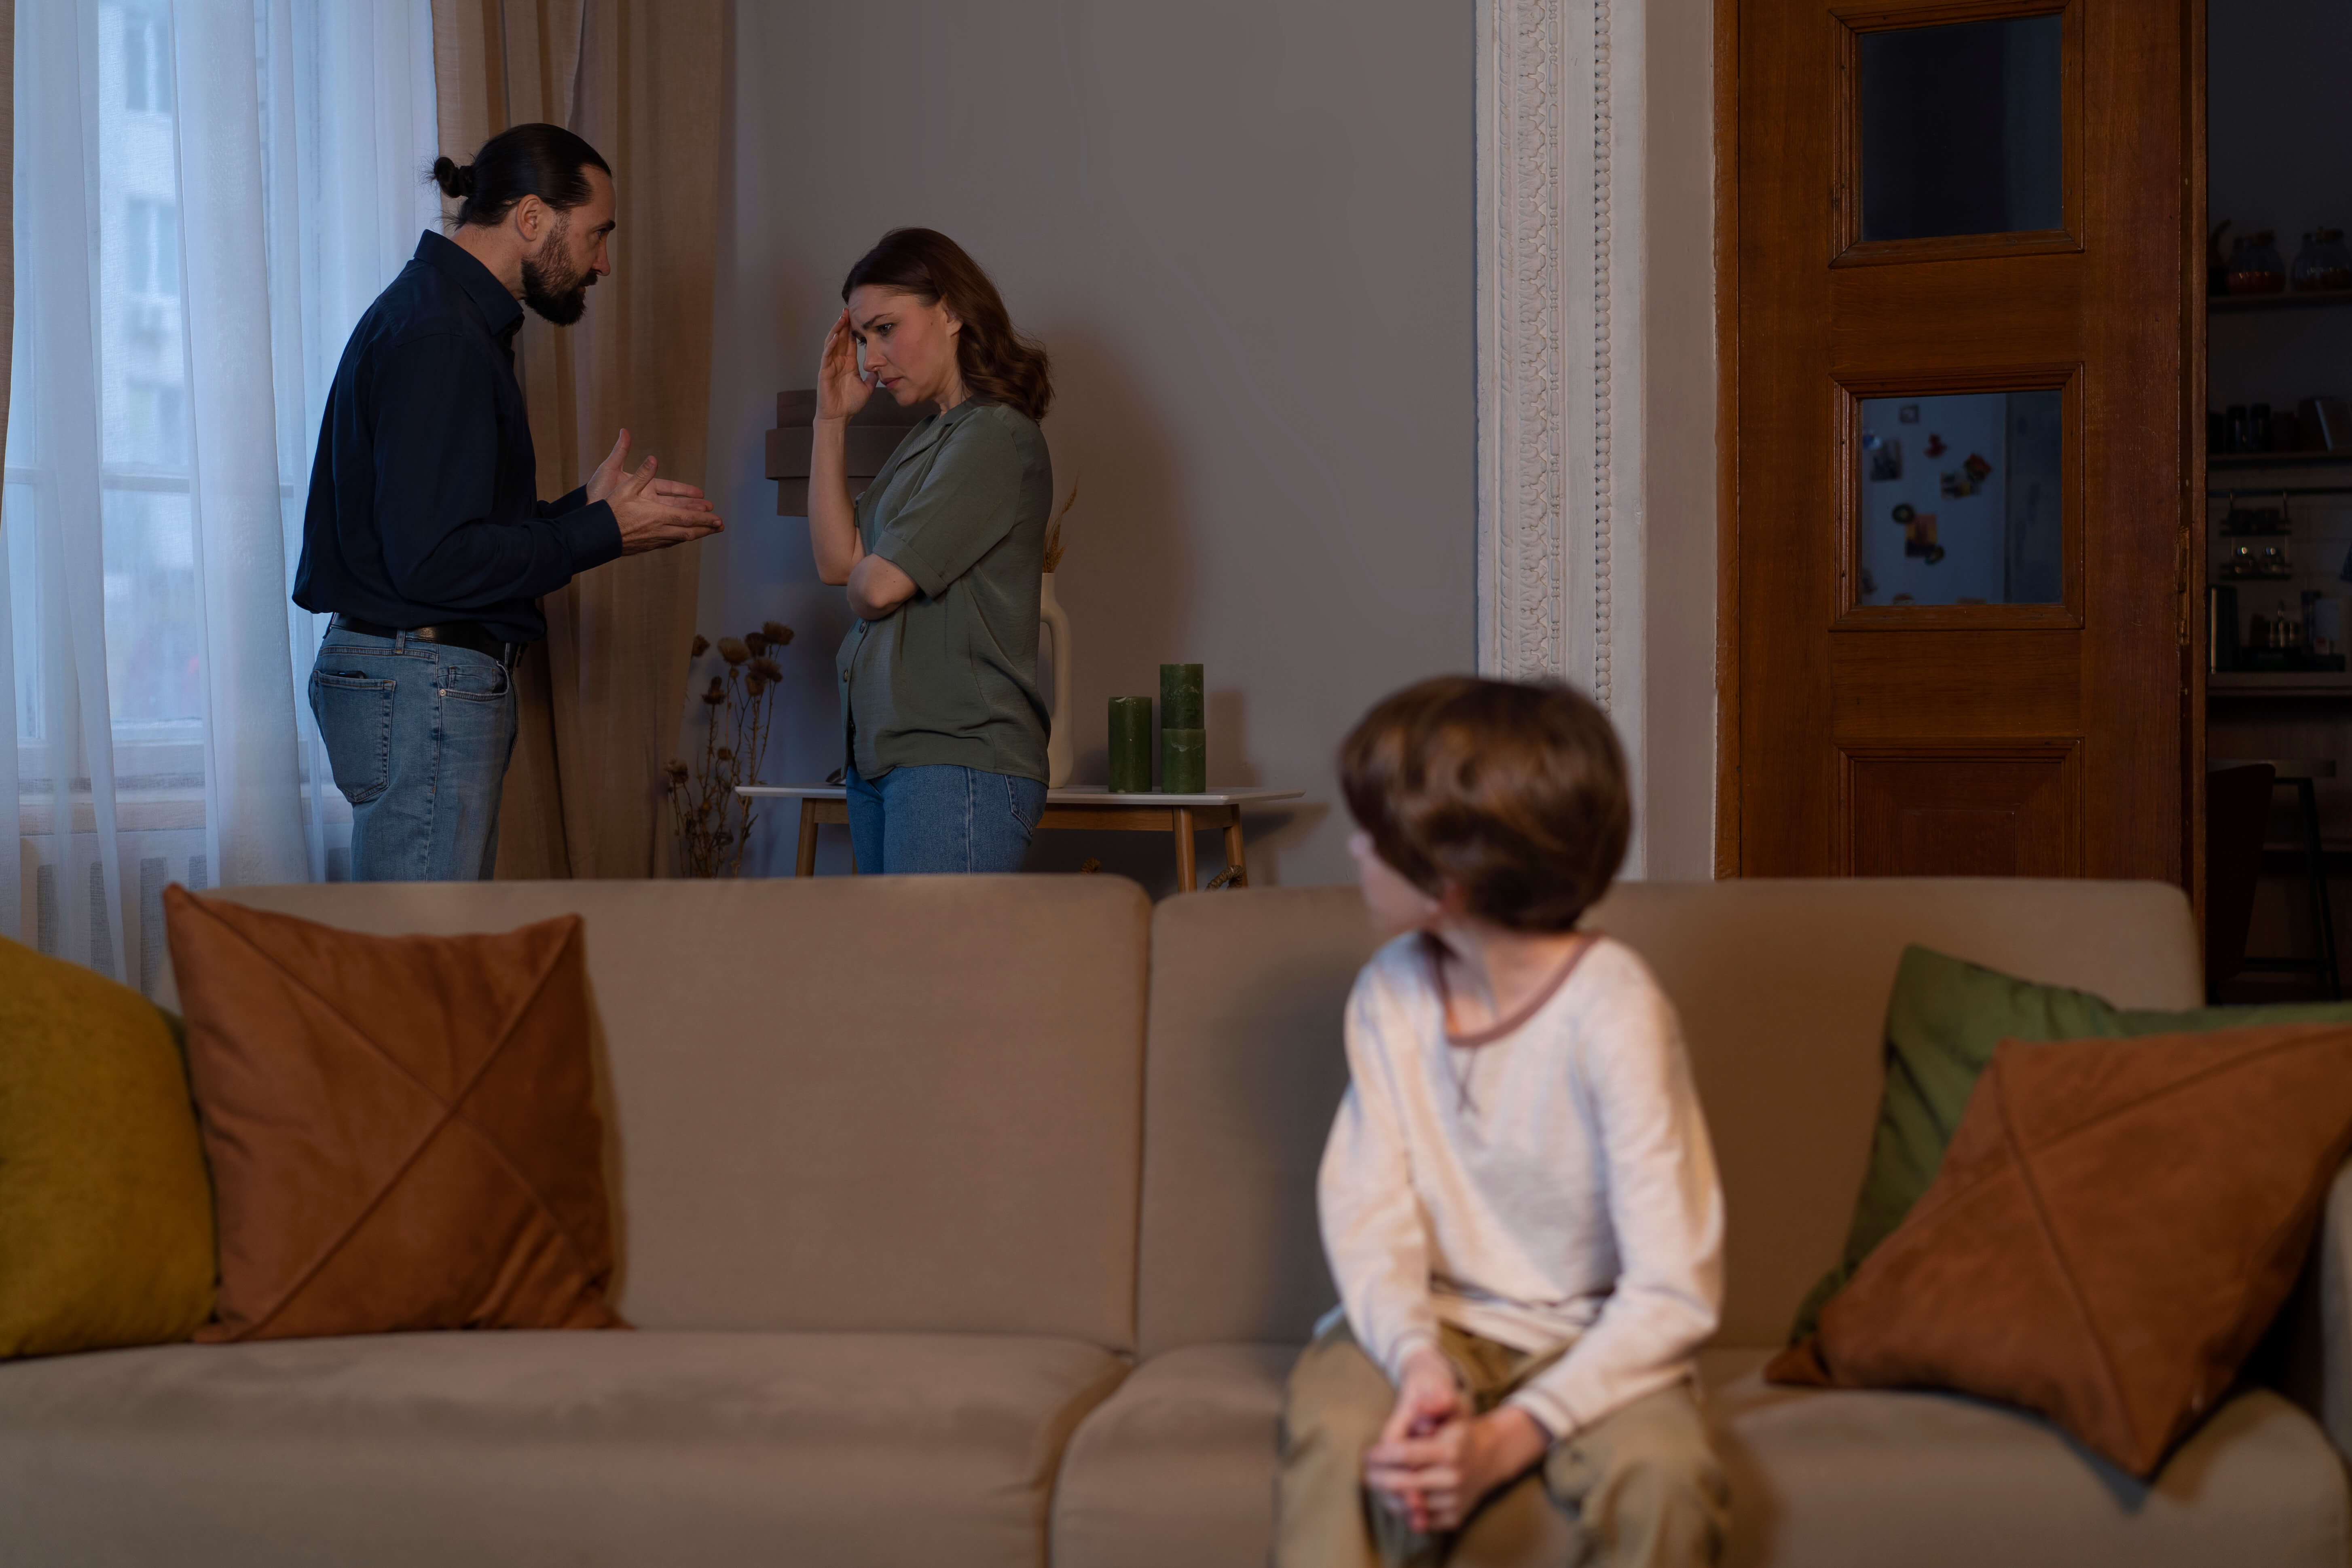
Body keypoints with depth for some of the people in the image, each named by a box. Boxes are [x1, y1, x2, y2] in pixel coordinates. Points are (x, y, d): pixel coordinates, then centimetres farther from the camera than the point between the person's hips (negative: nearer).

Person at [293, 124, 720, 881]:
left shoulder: (440, 315, 17)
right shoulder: (439, 338, -16)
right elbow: (434, 561, -23)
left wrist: (585, 507, 11)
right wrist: (602, 532, -13)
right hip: (423, 684, -11)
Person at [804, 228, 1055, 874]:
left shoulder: (995, 437, -10)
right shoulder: (926, 439, 17)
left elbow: (877, 587, -13)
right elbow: (836, 562, 11)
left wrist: (860, 574, 11)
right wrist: (832, 419, 12)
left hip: (959, 761, -8)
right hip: (880, 758, 8)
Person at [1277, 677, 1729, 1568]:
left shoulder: (1614, 1011, -18)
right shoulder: (1392, 993, -3)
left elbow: (1673, 1292, -20)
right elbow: (1367, 1204, -9)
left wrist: (1510, 1437, -31)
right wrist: (1416, 1359, -31)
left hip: (1588, 1335, -2)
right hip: (1434, 1320, 3)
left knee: (1662, 1473, -32)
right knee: (1334, 1438, -29)